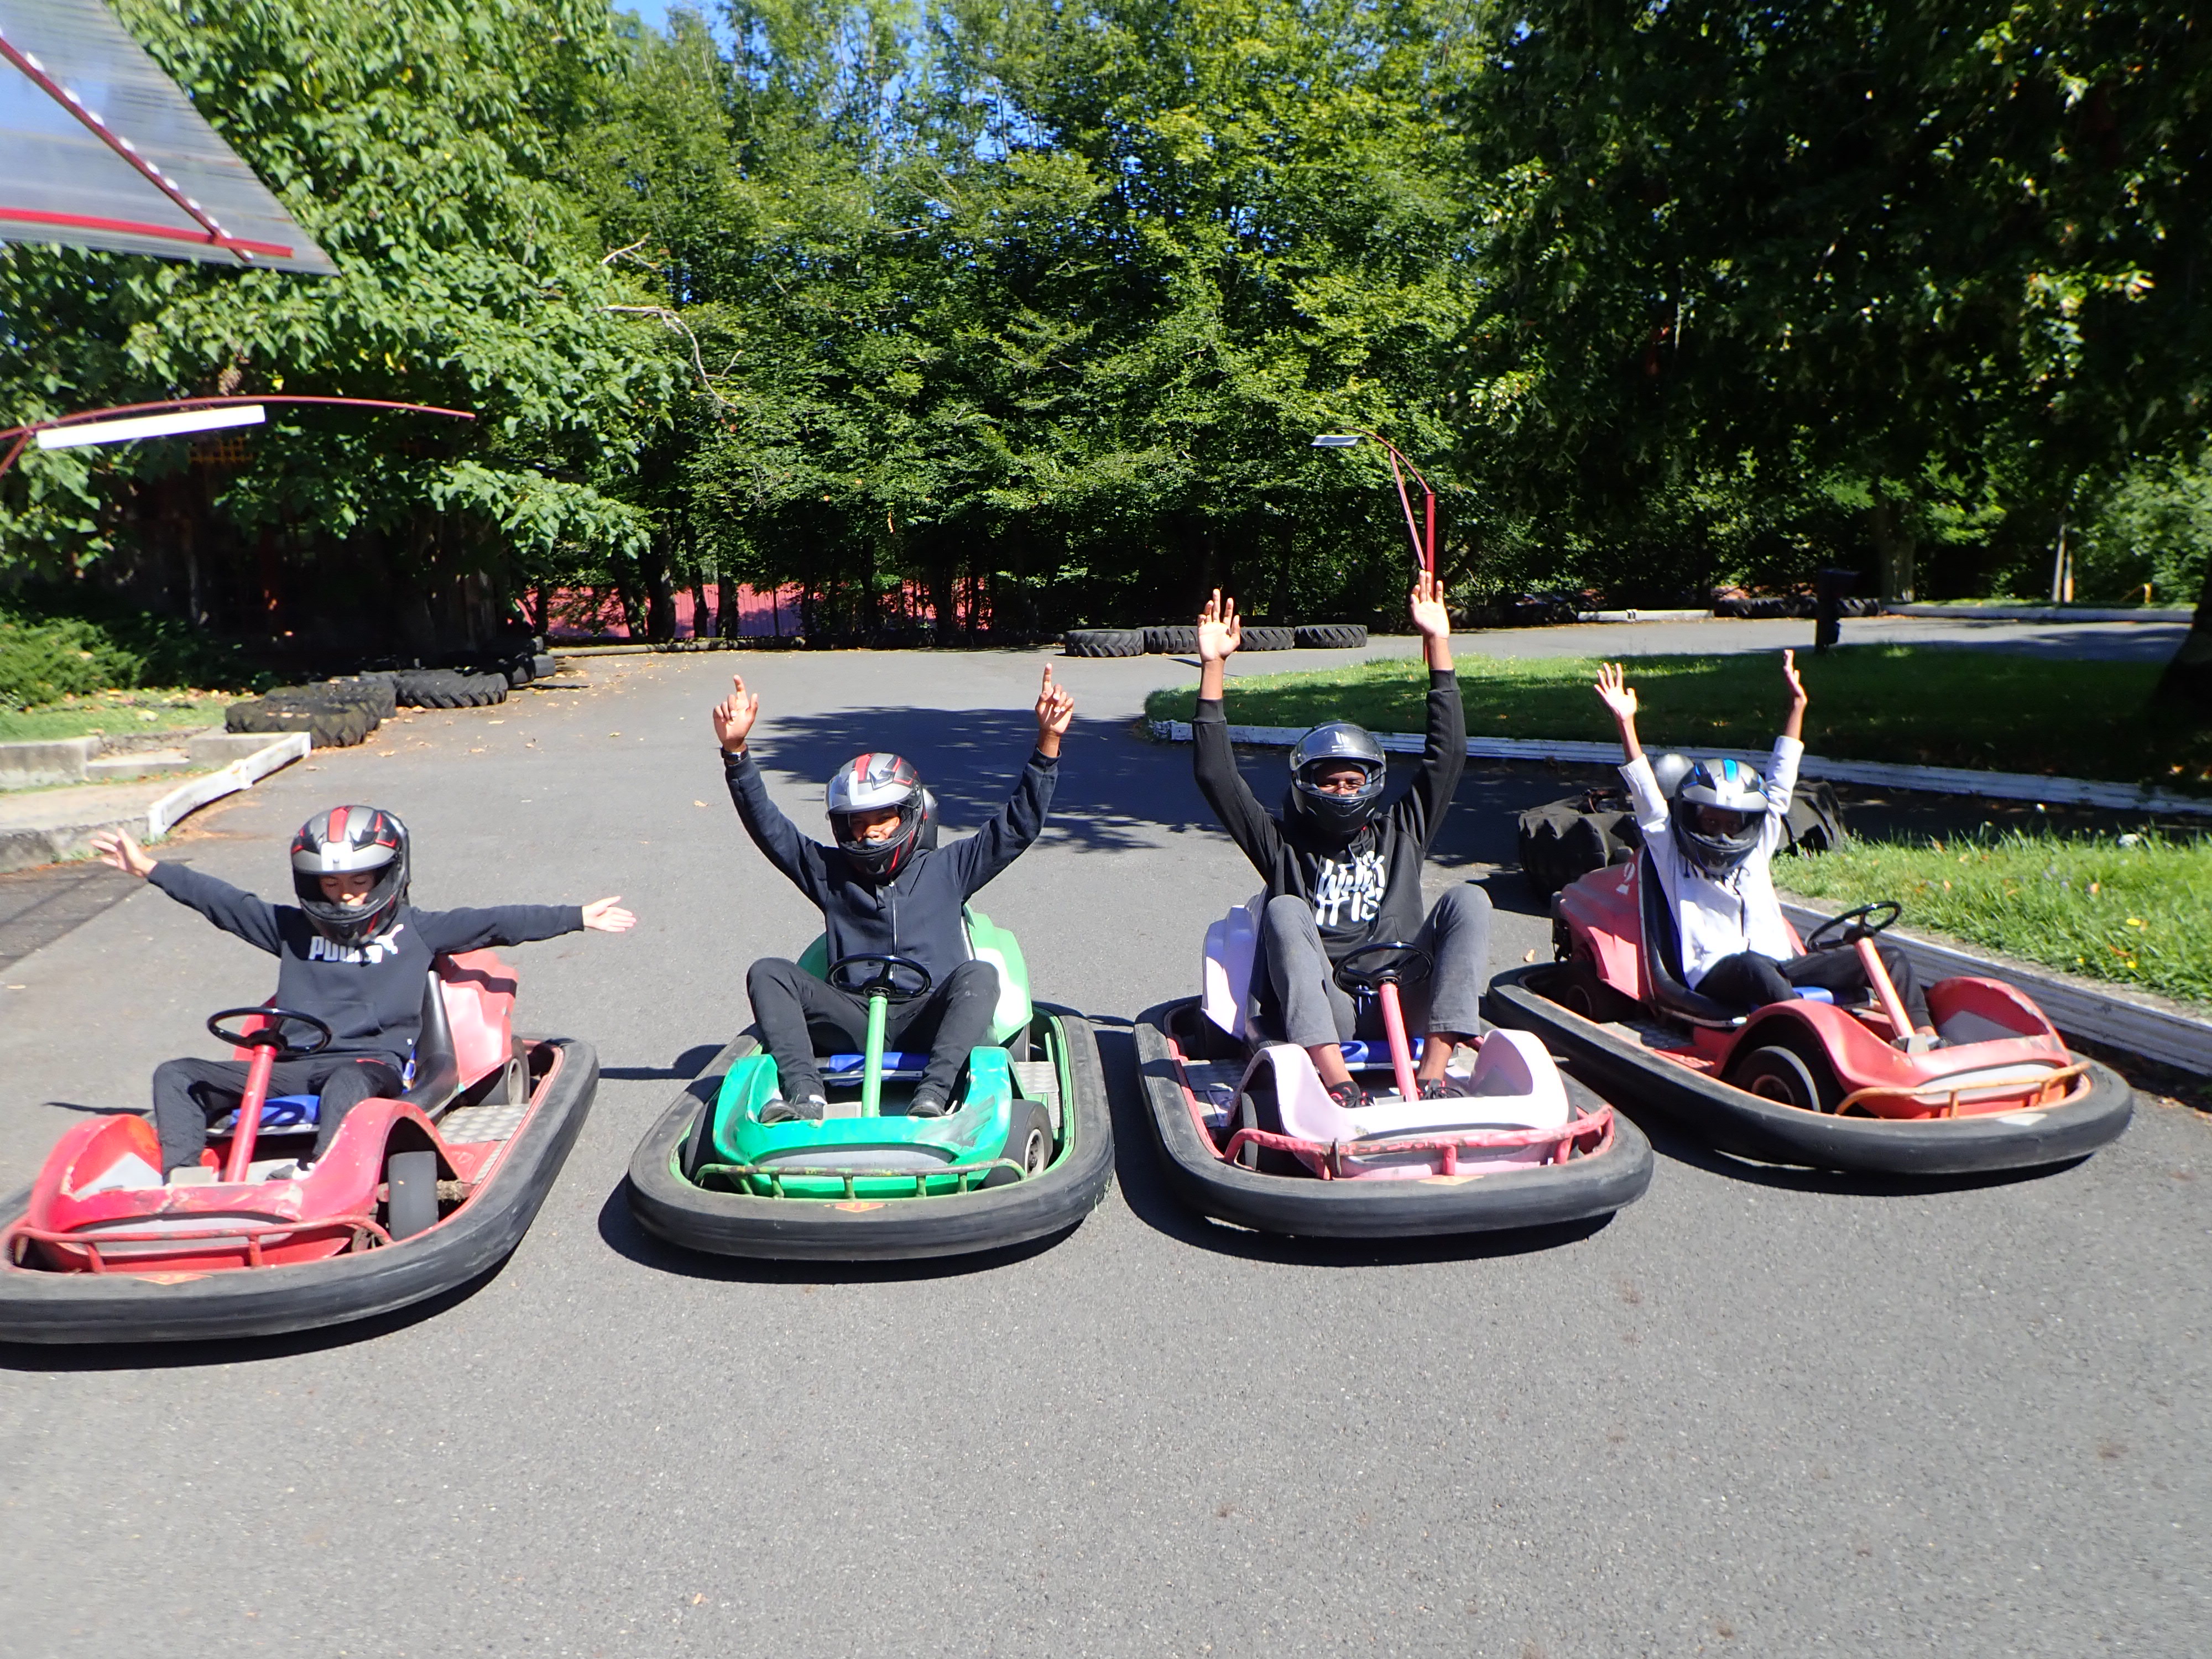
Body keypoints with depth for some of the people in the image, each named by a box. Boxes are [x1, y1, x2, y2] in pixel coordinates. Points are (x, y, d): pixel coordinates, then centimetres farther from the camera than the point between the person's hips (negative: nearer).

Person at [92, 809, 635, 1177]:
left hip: (374, 1062, -5)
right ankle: (182, 1178, -27)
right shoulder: (294, 930, 22)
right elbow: (224, 902, 28)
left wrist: (578, 916, 2)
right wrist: (148, 868, 31)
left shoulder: (416, 931, 12)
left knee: (348, 1084, -40)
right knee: (177, 1075, -9)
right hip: (294, 1067, 5)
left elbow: (497, 924, 6)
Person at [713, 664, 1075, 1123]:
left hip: (933, 1018, -2)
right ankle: (805, 1094, -34)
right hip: (856, 1023, 2)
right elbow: (767, 826, 11)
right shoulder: (830, 874, 20)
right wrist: (736, 751, -1)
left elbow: (1019, 825, 10)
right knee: (768, 973, -17)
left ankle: (931, 1099, -45)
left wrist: (1048, 743, -1)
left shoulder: (946, 870, 16)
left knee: (979, 975, -31)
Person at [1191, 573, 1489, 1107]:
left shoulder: (1400, 832, 24)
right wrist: (1213, 666, 4)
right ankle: (1336, 1082, -44)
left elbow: (1448, 754, 17)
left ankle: (1433, 1074, -31)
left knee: (1469, 898, -16)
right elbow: (1215, 774, 8)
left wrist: (1438, 644, 13)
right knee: (1285, 911, -27)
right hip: (1316, 1017, -2)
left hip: (1402, 1004, 2)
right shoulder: (1285, 843, 18)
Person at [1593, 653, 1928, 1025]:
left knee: (1887, 955, -5)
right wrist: (1626, 723, -9)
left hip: (1782, 968, 6)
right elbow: (1648, 797, 0)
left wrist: (1797, 706, 28)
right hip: (1716, 976, -6)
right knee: (1754, 967, -39)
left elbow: (1778, 785, 26)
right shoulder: (1674, 856, 11)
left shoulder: (1755, 851, 23)